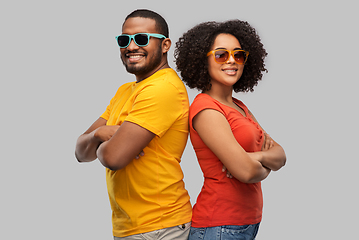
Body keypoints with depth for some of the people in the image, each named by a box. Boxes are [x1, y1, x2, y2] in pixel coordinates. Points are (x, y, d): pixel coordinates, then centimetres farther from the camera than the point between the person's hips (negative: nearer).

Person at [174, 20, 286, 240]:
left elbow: (280, 156, 7)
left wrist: (255, 157, -14)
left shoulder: (239, 107, 13)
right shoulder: (205, 108, -15)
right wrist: (264, 169, 0)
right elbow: (246, 171, -22)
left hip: (248, 221, 8)